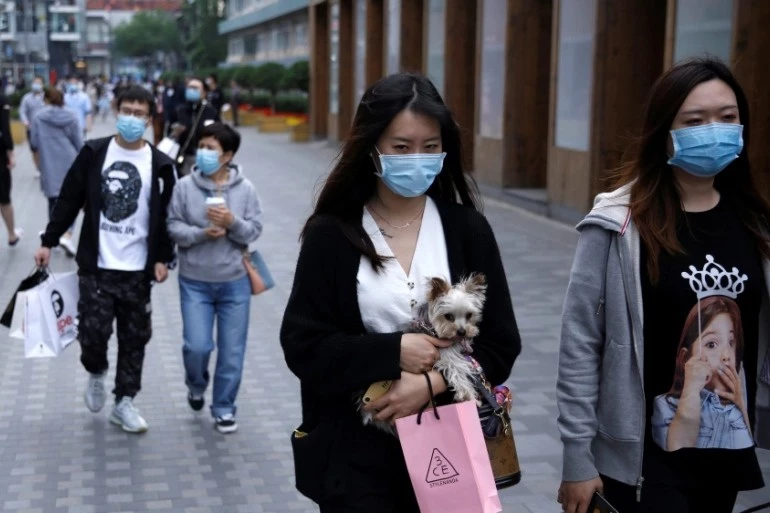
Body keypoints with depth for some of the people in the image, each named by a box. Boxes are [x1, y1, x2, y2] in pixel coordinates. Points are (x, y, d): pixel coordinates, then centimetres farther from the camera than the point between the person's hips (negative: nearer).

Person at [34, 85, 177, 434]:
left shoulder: (159, 165, 0)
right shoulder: (93, 153, 0)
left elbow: (166, 216, 4)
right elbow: (69, 201, 4)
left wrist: (163, 258, -4)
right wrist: (49, 241, 1)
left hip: (137, 269, 1)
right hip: (96, 265, -1)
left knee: (135, 338, 6)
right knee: (93, 331, -6)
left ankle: (124, 402, 20)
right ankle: (96, 373, 27)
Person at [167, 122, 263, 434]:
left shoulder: (245, 189, -5)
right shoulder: (185, 186, -5)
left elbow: (254, 232, -4)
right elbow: (173, 227, -5)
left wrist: (232, 223, -22)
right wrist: (201, 234, -21)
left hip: (235, 282, 1)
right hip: (195, 282, 0)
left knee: (232, 350, 6)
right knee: (197, 346, -5)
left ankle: (224, 408, 22)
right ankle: (196, 385, 29)